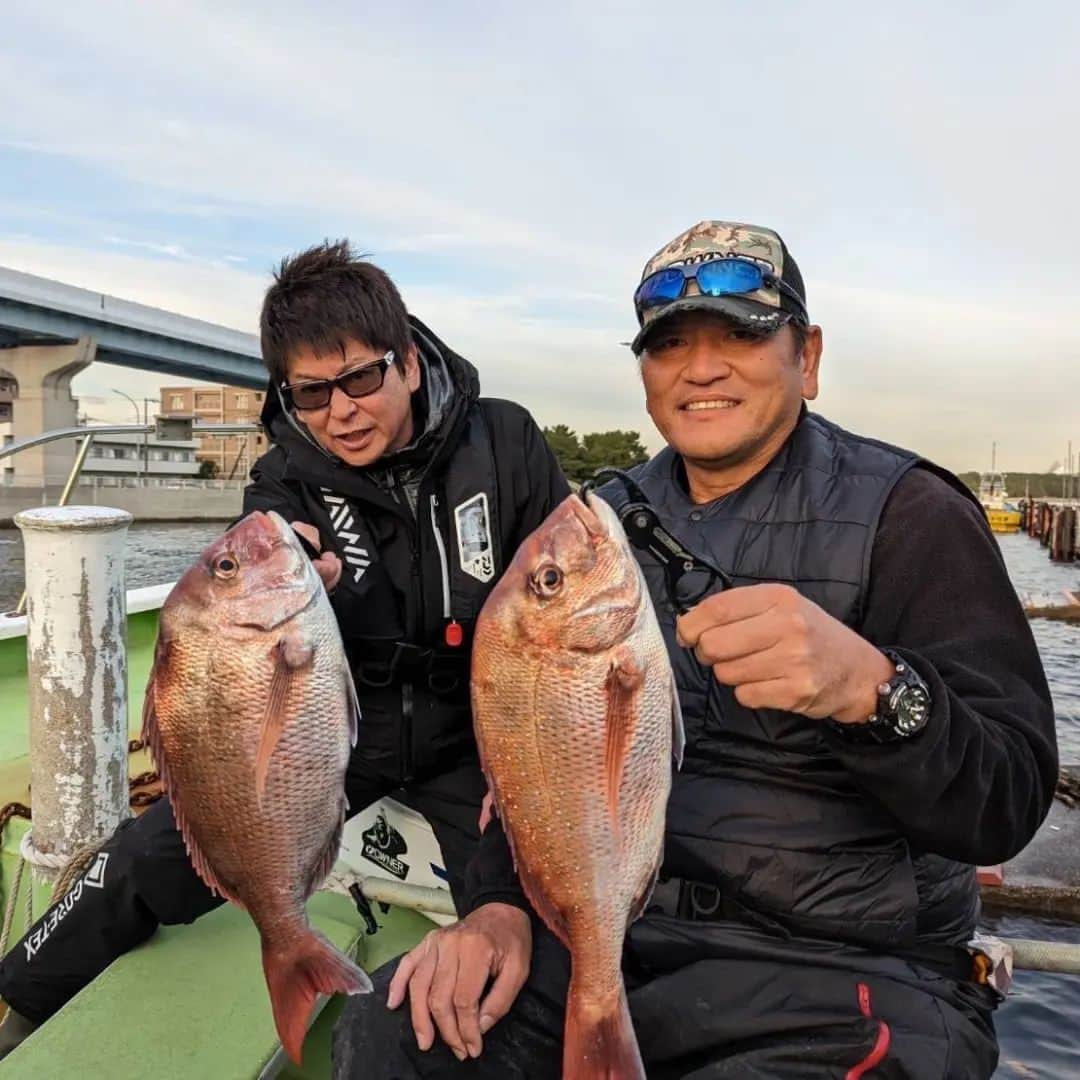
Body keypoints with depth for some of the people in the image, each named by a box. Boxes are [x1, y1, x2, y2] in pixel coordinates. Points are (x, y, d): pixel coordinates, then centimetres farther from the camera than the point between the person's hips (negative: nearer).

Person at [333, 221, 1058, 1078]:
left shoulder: (908, 514, -9)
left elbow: (1008, 802, -16)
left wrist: (869, 686, -36)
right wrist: (502, 898, -7)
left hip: (846, 967, -3)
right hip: (620, 925, 4)